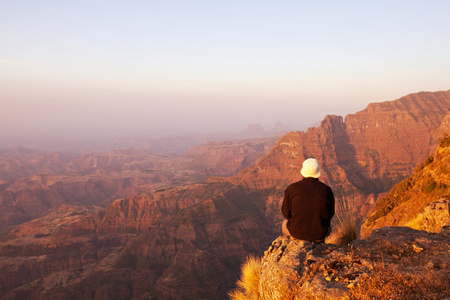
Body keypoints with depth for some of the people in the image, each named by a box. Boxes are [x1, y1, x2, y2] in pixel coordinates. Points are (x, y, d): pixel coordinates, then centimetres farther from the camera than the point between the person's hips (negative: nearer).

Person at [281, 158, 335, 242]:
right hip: (318, 233, 1)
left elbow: (286, 212, -4)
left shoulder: (291, 189, -14)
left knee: (285, 224, 36)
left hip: (297, 231, -1)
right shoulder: (327, 190, -11)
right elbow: (329, 214, 1)